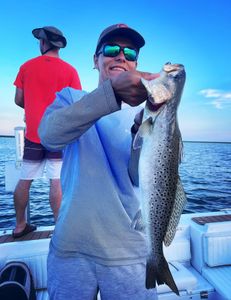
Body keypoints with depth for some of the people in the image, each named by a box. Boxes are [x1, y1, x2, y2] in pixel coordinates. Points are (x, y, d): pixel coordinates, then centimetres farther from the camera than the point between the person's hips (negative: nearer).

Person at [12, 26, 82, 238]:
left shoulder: (27, 67, 6)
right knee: (56, 182, -1)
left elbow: (19, 100, 7)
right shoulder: (69, 70, -1)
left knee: (24, 181, 12)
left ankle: (20, 225, 24)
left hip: (33, 133, 3)